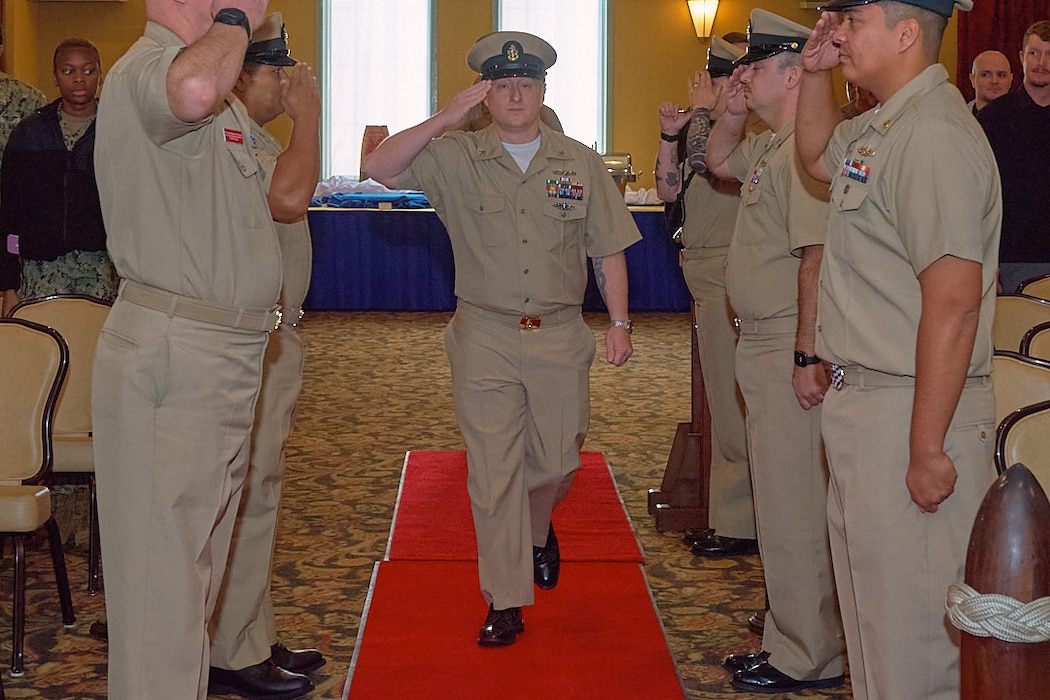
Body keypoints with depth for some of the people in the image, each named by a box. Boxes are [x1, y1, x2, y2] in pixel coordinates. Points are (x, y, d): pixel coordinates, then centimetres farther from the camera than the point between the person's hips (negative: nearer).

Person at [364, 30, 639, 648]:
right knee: (493, 469, -1)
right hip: (484, 337, -1)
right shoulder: (456, 158, 0)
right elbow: (381, 169, -13)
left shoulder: (581, 163, 5)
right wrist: (444, 120, -20)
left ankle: (538, 530, 46)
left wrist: (620, 323, 2)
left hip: (560, 336, 2)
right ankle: (505, 602, 9)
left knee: (557, 463, 11)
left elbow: (609, 251, 8)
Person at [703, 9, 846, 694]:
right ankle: (791, 641, 30)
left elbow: (816, 257, -26)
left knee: (794, 506, -3)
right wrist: (733, 114, 15)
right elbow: (720, 160, 35)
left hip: (791, 348, -11)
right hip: (763, 343, 11)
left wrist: (808, 356, -27)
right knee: (784, 498, 18)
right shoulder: (771, 144, 14)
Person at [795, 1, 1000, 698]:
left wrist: (927, 449, -26)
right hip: (863, 404, 11)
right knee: (872, 611, 22)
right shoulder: (880, 127, 12)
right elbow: (817, 155, 36)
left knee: (912, 624, -2)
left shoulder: (933, 134, -20)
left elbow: (954, 301, -26)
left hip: (912, 412, -11)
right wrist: (817, 74, 18)